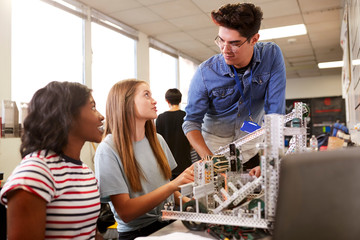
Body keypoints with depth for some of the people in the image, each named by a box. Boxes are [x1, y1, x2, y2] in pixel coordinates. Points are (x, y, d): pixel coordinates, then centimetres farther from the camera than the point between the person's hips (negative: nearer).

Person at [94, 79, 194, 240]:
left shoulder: (157, 140, 8)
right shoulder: (108, 149, -12)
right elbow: (125, 212, -17)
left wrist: (184, 201, -2)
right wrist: (174, 184, -25)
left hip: (171, 223, 6)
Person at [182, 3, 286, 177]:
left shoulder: (271, 55, -19)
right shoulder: (205, 73, -22)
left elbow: (275, 112, -20)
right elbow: (191, 122, -14)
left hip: (253, 142, 1)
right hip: (215, 145, -1)